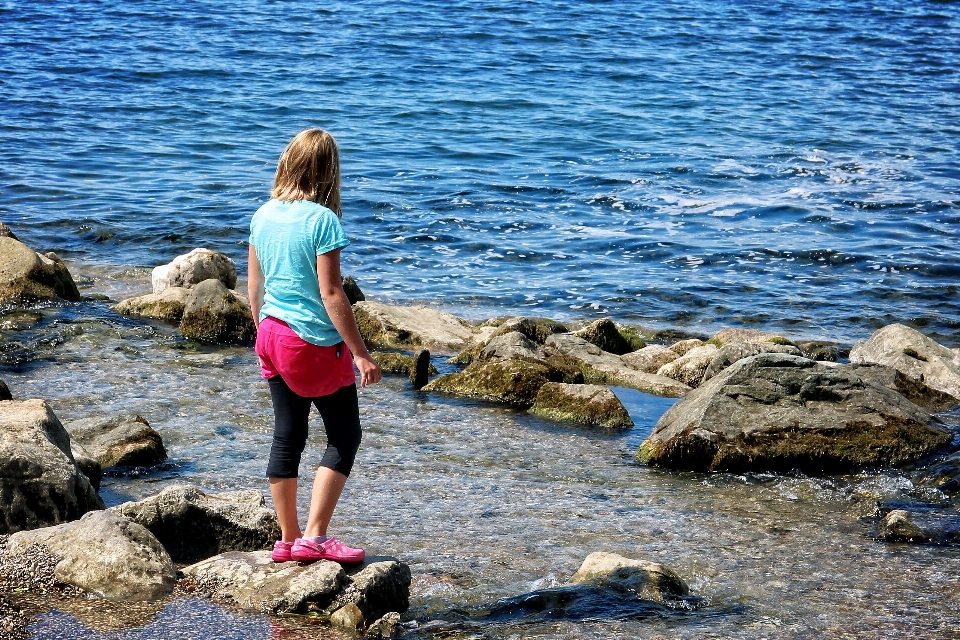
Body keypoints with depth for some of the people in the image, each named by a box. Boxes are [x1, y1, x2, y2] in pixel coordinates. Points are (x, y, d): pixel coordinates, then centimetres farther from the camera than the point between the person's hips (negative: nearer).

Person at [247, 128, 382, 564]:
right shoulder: (322, 220, -17)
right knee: (345, 436, 6)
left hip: (272, 336, 7)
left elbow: (254, 284, 11)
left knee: (287, 437, 13)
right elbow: (331, 293, -18)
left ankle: (288, 541, 18)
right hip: (315, 343, -7)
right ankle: (315, 537, 1)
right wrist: (360, 353, -14)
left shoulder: (263, 215, 3)